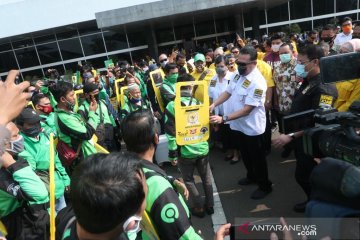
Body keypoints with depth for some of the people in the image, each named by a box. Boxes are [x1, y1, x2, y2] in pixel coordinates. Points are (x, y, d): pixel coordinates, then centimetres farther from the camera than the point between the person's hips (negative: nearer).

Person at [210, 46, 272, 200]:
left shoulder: (257, 82, -27)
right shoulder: (239, 74, -1)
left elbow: (246, 110, -29)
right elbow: (228, 92, 9)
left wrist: (223, 119, -33)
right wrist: (214, 104, -7)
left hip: (252, 128, -8)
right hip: (238, 125, 8)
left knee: (257, 158, 11)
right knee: (245, 155, 25)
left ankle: (265, 186, 32)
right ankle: (252, 176, 48)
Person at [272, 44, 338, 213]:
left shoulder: (324, 87, -24)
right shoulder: (308, 82, 7)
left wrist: (291, 136, -32)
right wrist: (291, 134, 16)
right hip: (301, 138, 9)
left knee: (303, 175, 5)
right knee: (306, 174, 21)